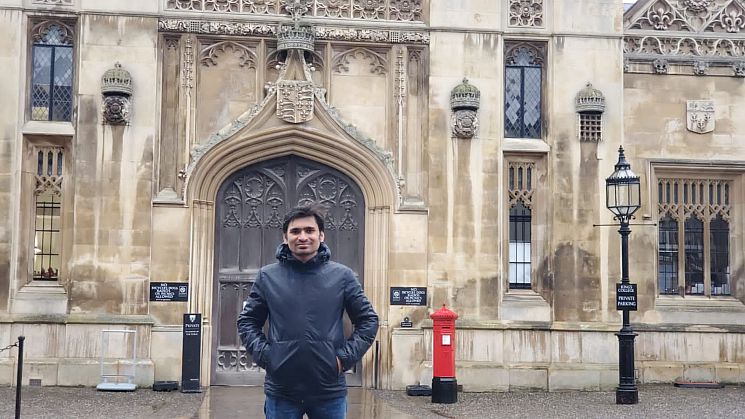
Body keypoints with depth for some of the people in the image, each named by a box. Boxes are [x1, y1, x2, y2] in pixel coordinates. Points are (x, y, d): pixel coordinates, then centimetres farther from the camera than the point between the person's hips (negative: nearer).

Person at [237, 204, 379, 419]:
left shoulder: (342, 276, 2)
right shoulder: (267, 276, 4)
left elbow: (368, 320, 6)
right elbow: (247, 321, 10)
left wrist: (346, 357, -4)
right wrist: (264, 355, -4)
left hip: (330, 390, 0)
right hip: (281, 390, 0)